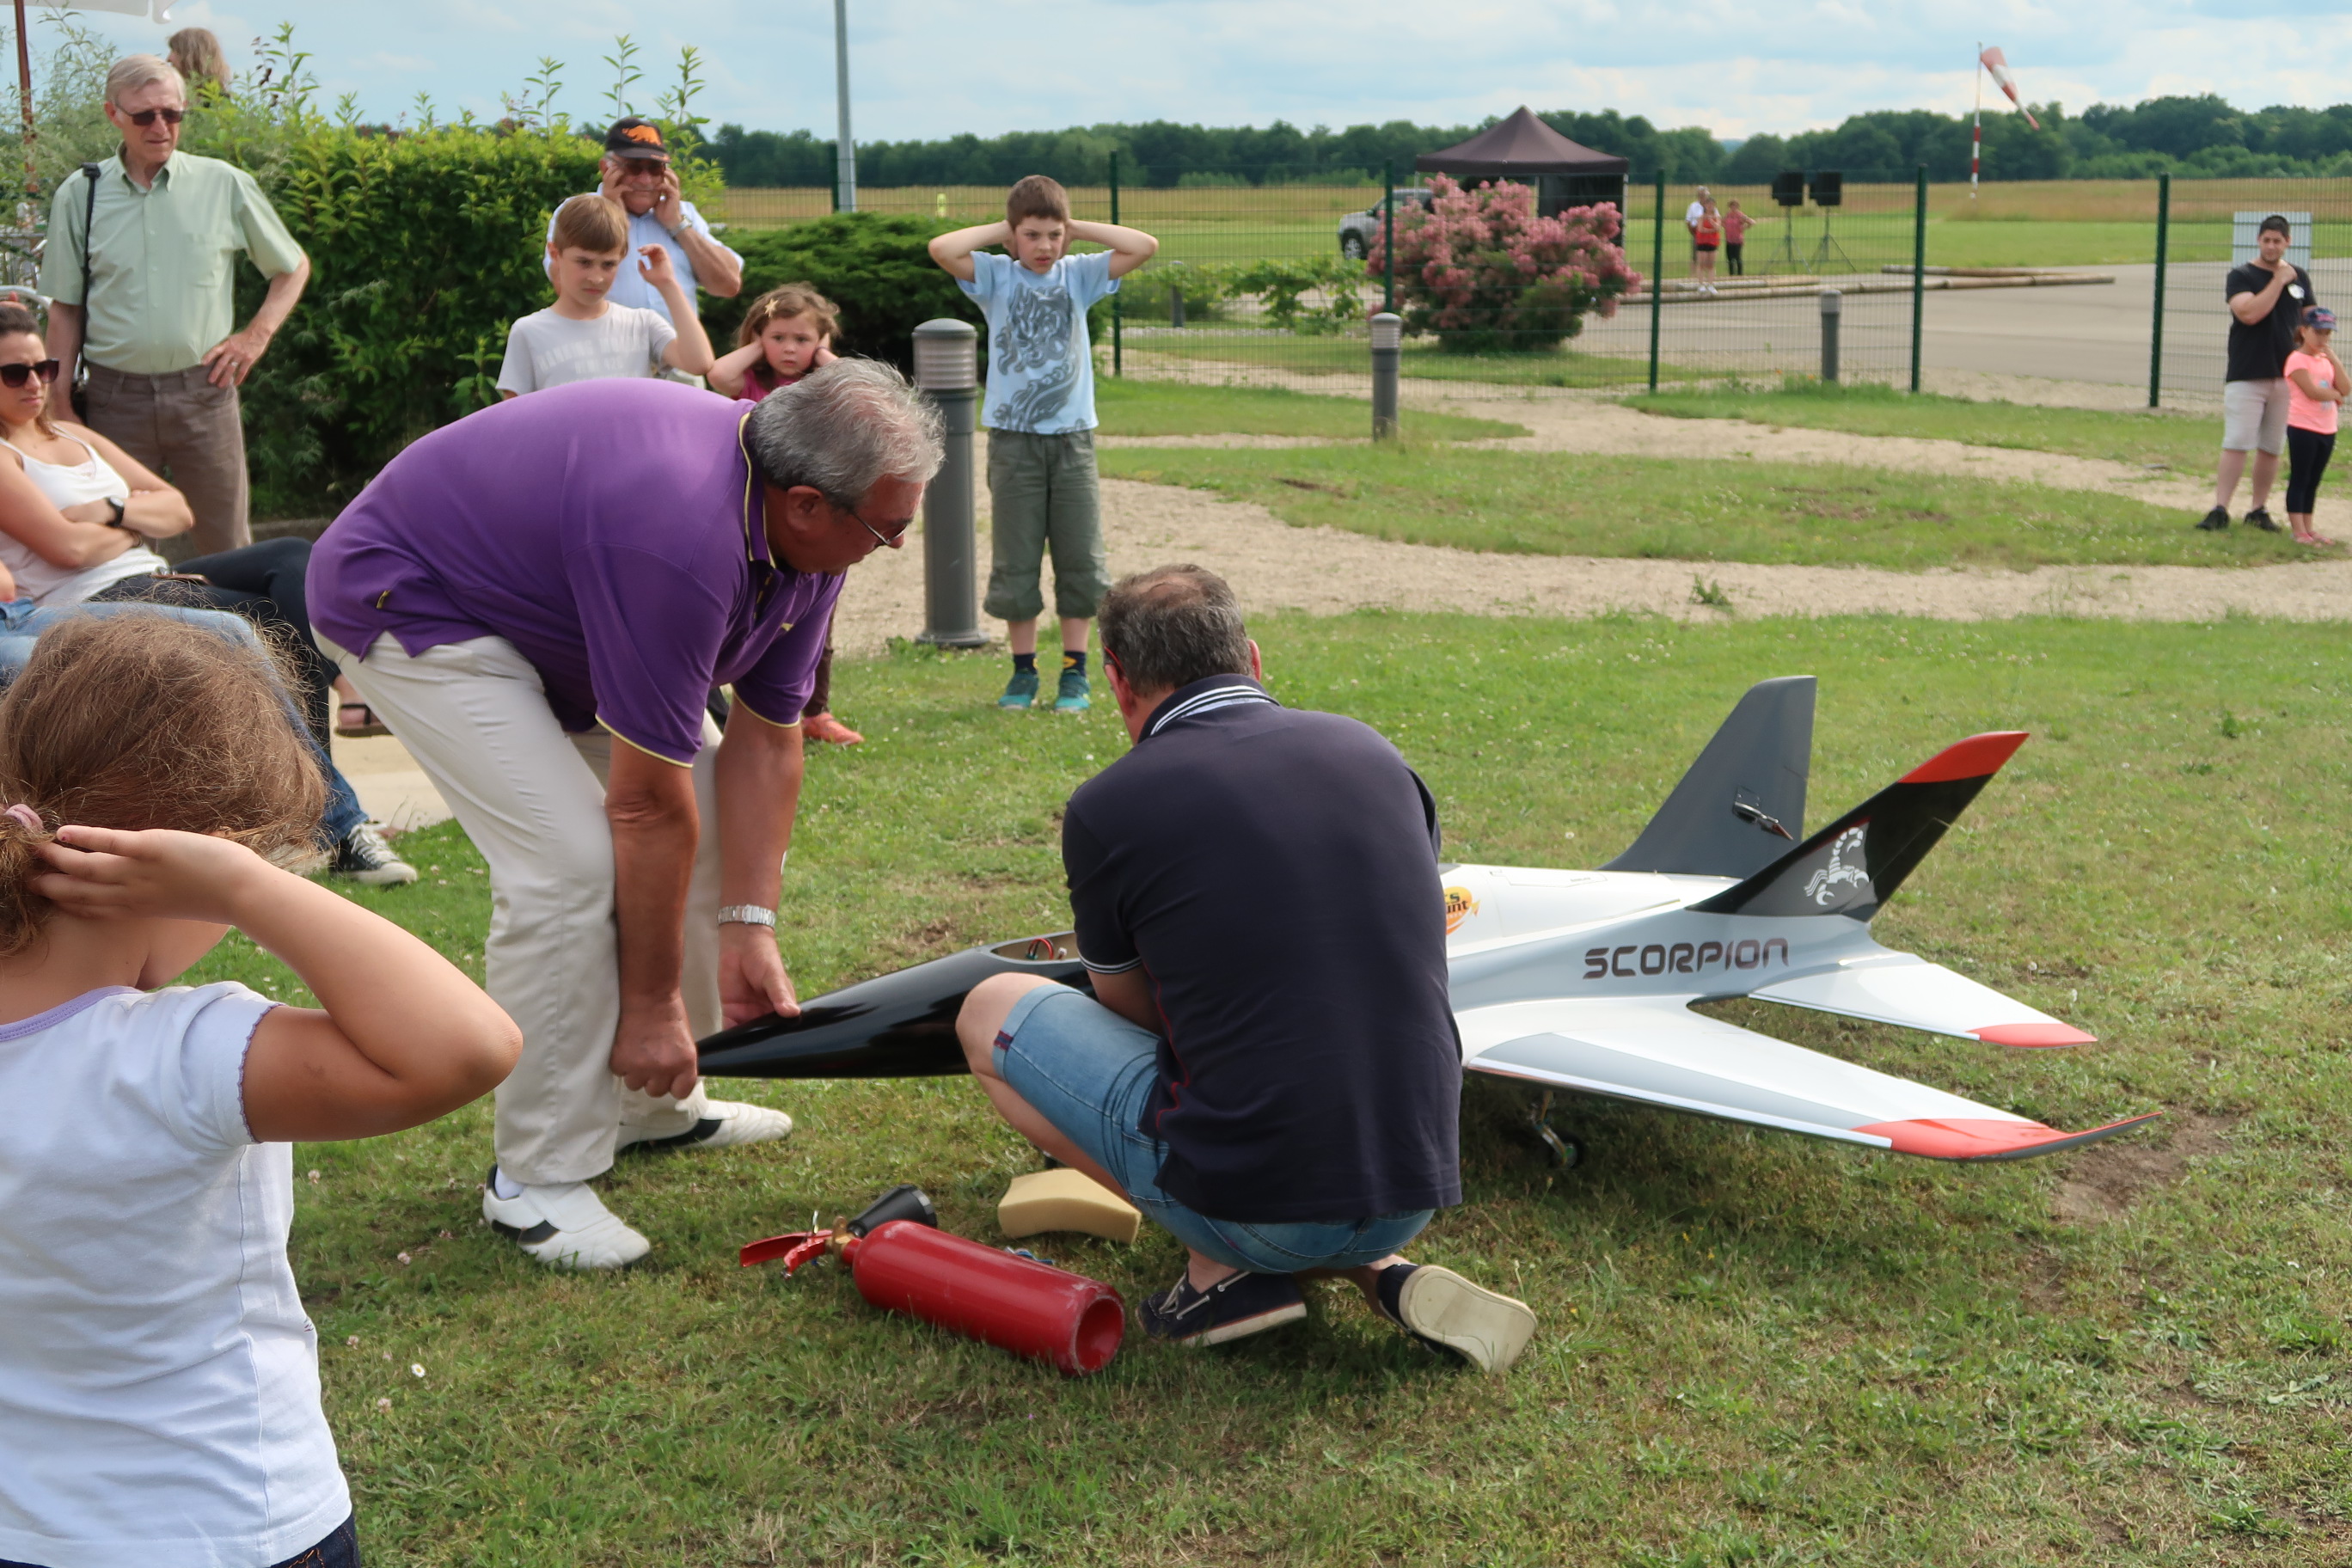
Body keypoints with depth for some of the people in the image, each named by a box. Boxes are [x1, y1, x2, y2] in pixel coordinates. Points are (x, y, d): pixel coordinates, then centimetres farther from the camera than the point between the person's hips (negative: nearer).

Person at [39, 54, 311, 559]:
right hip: (116, 397, 1)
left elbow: (293, 268, 13)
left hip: (203, 390, -1)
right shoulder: (79, 195, 4)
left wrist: (256, 336, 0)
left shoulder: (224, 185, 1)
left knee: (224, 550, 5)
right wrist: (59, 402, 4)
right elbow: (65, 307, 9)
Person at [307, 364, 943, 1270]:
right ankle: (538, 1179, -8)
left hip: (544, 588, 10)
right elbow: (647, 808, -31)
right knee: (572, 862, -23)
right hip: (408, 606, -10)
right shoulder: (684, 537, -39)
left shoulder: (806, 532, -11)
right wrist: (652, 1003, -21)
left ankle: (657, 1105, 21)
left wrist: (750, 927, -9)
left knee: (719, 819, 6)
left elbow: (763, 741, -4)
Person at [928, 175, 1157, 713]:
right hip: (1014, 437, -1)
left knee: (1079, 557, 3)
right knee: (1015, 561, 3)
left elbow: (1145, 246, -5)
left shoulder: (1079, 275, 5)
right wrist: (999, 230, -4)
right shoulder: (997, 276, 1)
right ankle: (1023, 670, 13)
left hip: (1073, 435, 1)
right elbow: (942, 249, -17)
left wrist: (1077, 228, -1)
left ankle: (1074, 672, 11)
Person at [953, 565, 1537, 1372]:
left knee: (993, 1010, 13)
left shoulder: (1108, 807, -6)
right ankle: (1384, 1272, 11)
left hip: (1252, 1198, -5)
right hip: (1417, 1191, 5)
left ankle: (1221, 1267, 5)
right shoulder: (1371, 751, 7)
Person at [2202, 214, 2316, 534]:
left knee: (2272, 448, 8)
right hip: (2247, 375, -4)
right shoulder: (2240, 276, -3)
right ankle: (2220, 510, -10)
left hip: (2286, 376, 5)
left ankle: (2259, 511, 16)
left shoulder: (2299, 277, 12)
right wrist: (2279, 280, -15)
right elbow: (2249, 313, -19)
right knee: (2236, 444, -10)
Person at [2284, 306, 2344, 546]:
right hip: (2303, 428, -7)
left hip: (2327, 430, 7)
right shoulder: (2298, 359, -10)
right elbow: (2312, 391, -19)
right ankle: (2299, 531, -3)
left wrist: (2333, 358, -5)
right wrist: (2336, 395, -3)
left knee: (2313, 482, 11)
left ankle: (2308, 528, 16)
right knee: (2300, 480, -3)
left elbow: (2345, 388, 1)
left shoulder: (2326, 361, 14)